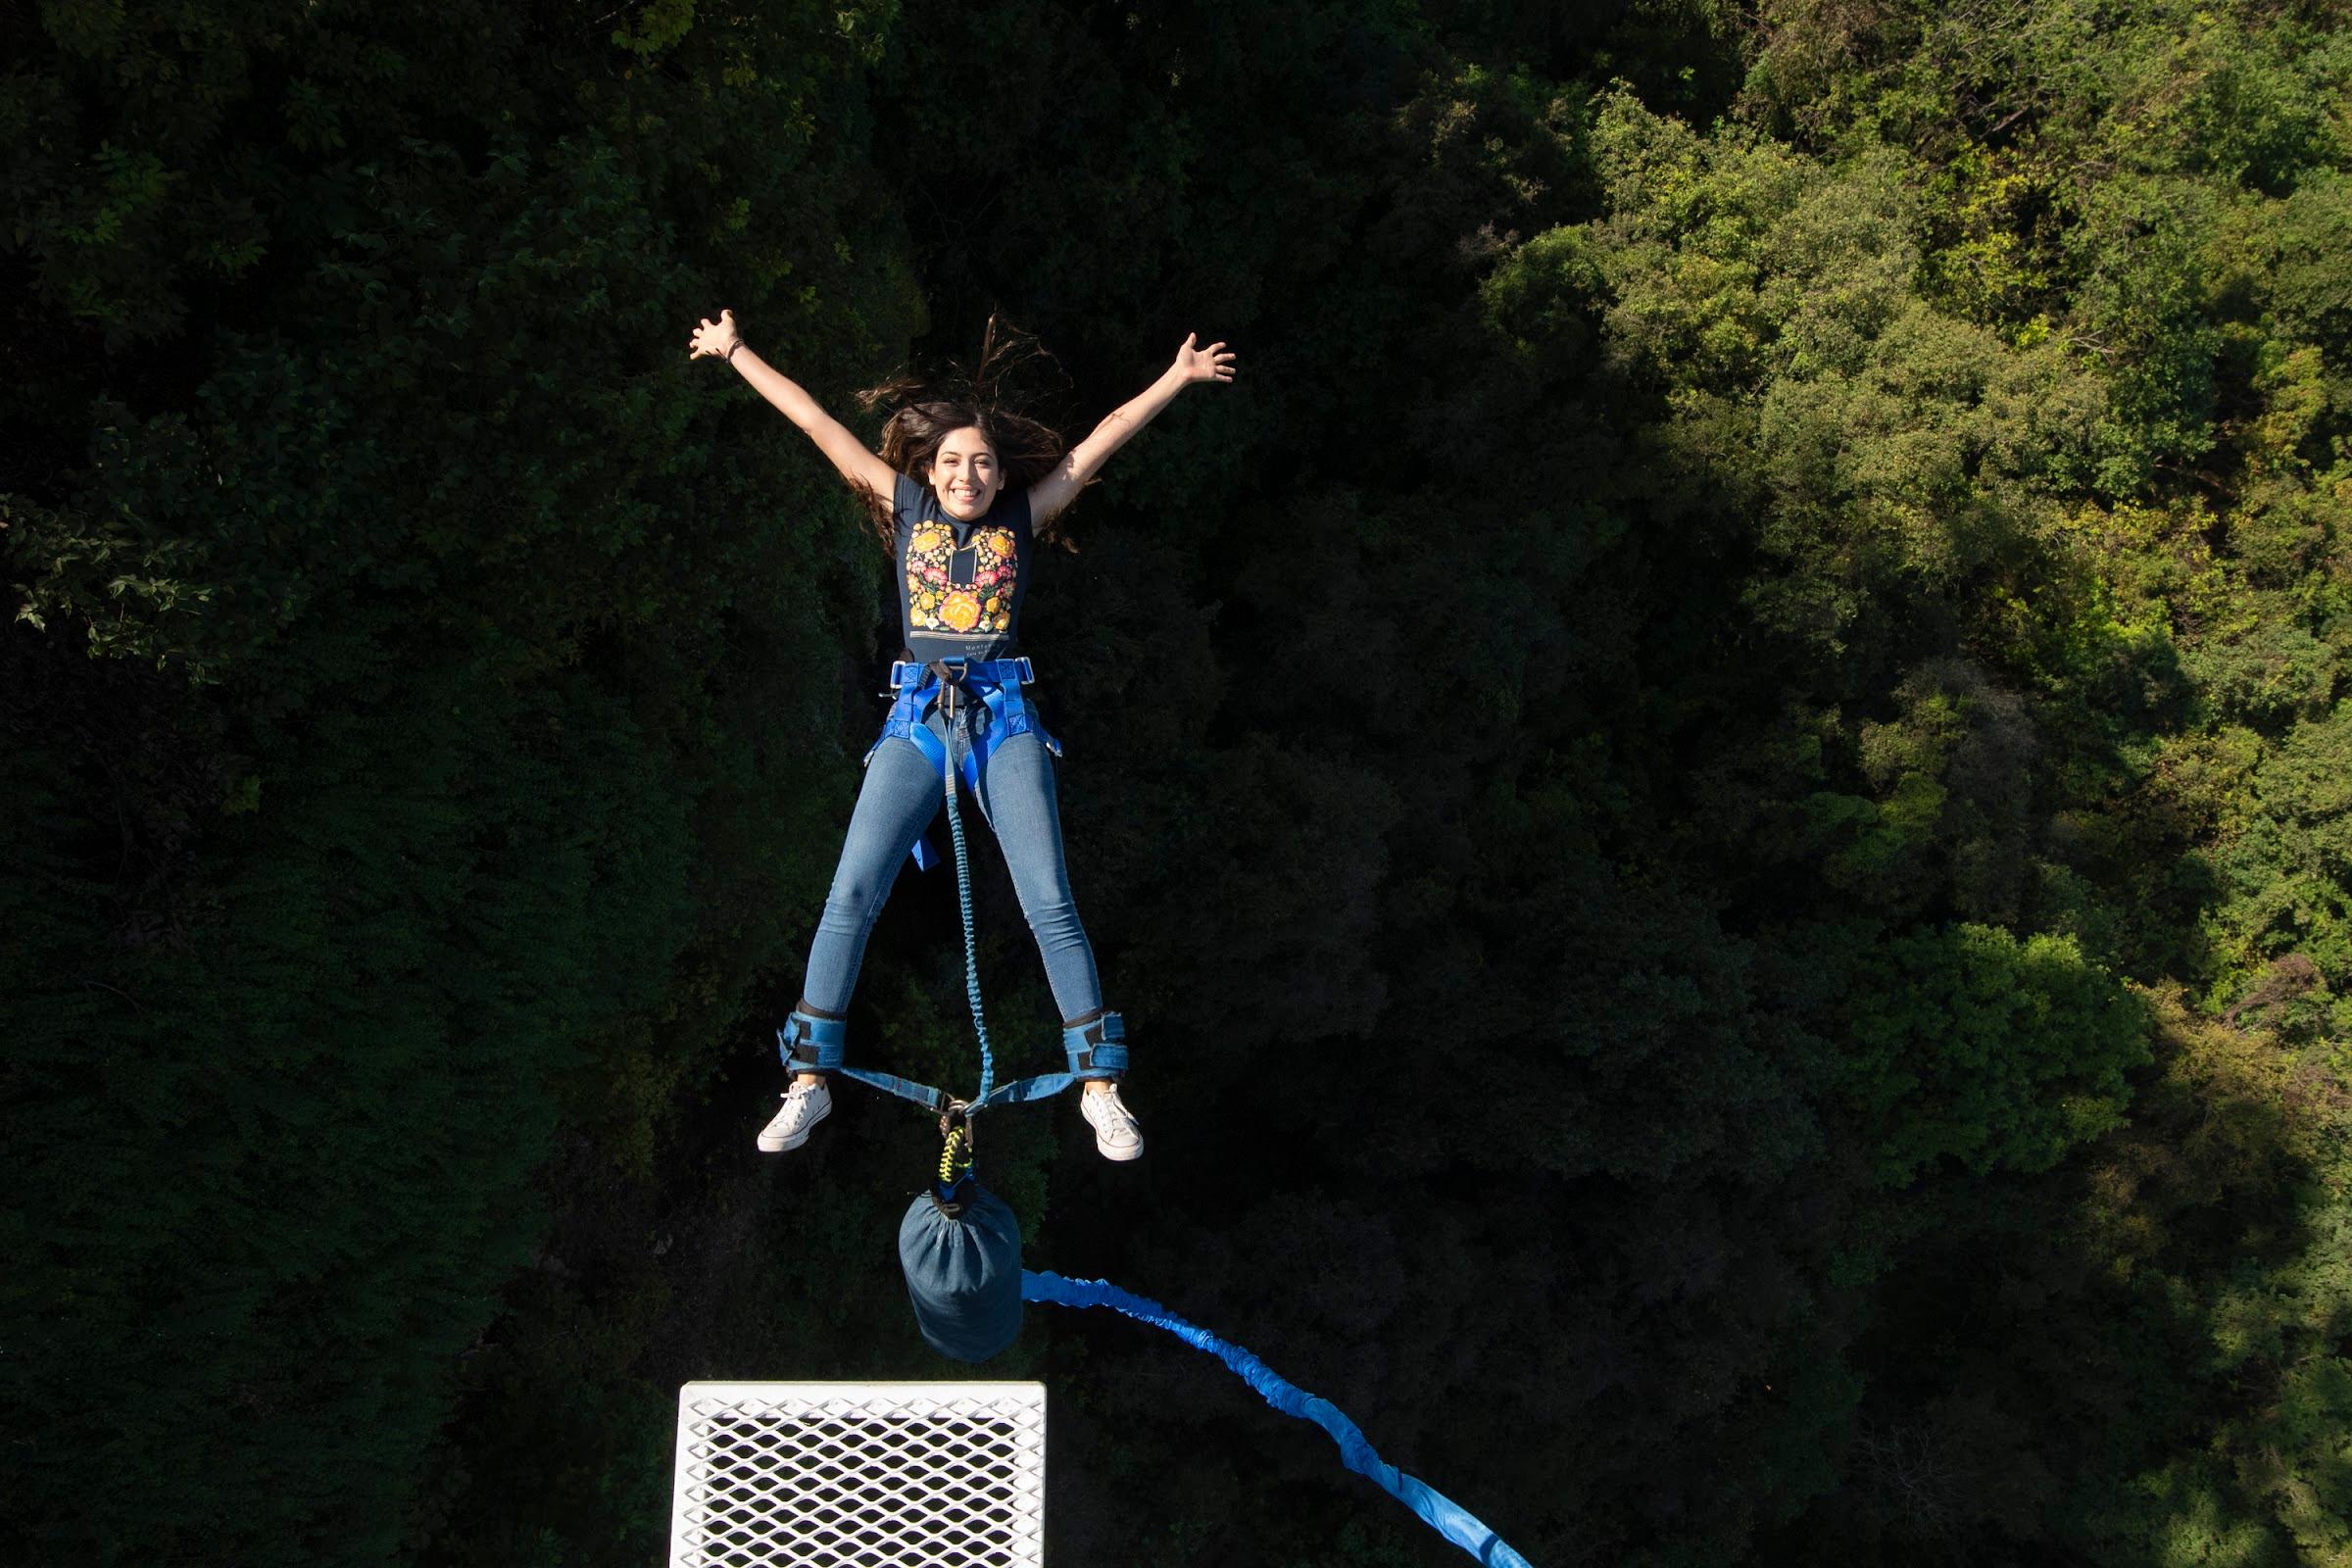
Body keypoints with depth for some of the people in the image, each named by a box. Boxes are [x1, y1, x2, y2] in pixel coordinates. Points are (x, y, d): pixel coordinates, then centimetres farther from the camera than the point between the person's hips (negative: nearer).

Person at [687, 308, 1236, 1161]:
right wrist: (737, 352, 14)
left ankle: (1100, 1085, -2)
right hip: (916, 721, 1)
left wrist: (1177, 377, 13)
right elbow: (820, 425, 10)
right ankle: (809, 1080, 0)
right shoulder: (907, 506, 10)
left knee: (1050, 902, -8)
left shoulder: (1023, 516, 9)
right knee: (850, 895, -9)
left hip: (1003, 719, -1)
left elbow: (1101, 440, 11)